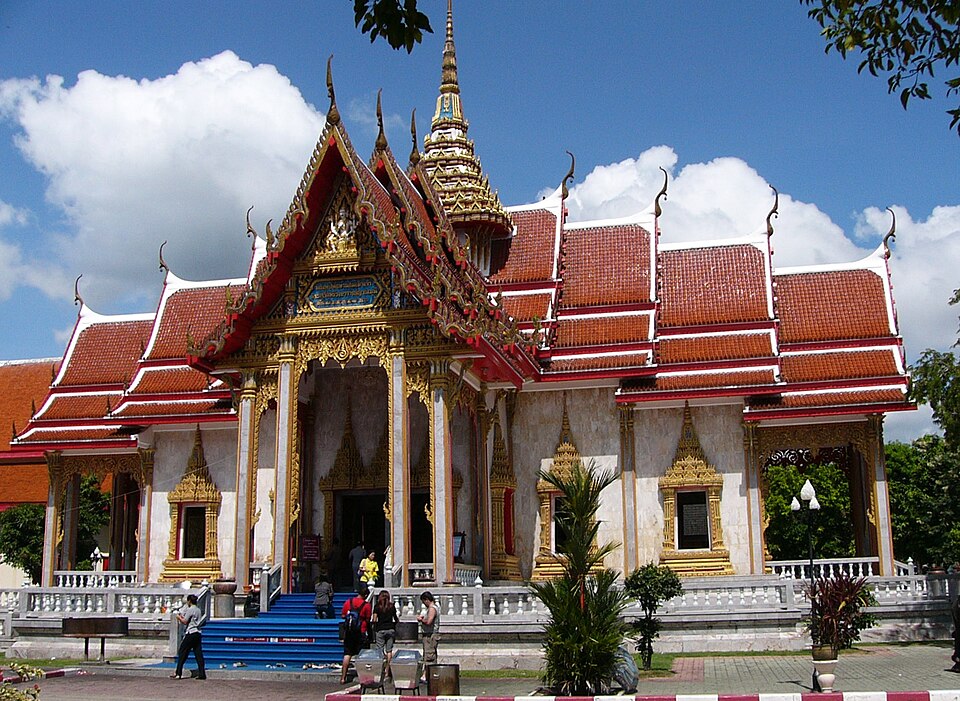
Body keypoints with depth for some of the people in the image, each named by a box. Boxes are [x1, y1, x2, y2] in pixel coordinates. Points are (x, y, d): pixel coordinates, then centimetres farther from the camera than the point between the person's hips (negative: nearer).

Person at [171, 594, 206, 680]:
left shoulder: (190, 609, -9)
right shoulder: (198, 610, 16)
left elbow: (185, 622, -9)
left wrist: (179, 617, 7)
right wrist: (182, 617, 16)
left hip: (190, 633, -8)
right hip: (198, 633, 8)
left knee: (182, 652, 1)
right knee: (198, 654, 4)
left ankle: (178, 673, 1)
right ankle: (202, 674, -1)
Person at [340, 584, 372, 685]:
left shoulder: (348, 602, 1)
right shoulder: (366, 605, -8)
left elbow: (343, 615, 6)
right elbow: (368, 620, -4)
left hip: (348, 632, 3)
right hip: (360, 633, -3)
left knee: (347, 654, 6)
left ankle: (343, 677, 4)